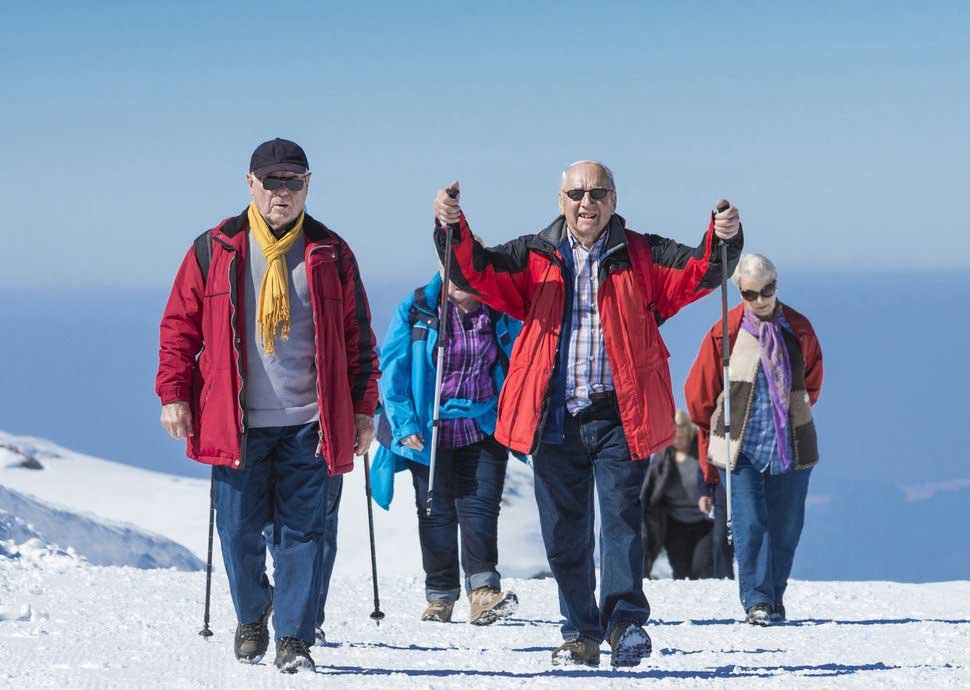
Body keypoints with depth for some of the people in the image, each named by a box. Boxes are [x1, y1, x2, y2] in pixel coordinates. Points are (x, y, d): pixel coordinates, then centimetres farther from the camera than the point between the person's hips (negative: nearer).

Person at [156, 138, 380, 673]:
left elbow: (357, 335, 10)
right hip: (235, 424, 0)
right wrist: (174, 393, 0)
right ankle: (251, 618, 29)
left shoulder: (330, 255, 6)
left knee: (302, 532, -2)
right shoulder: (214, 250, 4)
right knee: (240, 531, 5)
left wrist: (363, 408, 6)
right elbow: (180, 325, 7)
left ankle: (294, 638, 4)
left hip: (308, 424, 0)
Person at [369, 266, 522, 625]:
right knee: (436, 513, 5)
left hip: (483, 429, 1)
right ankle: (440, 596, 14)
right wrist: (404, 424, -10)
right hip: (429, 430, 0)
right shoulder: (415, 312, -4)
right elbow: (391, 369, -3)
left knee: (480, 506, -12)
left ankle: (483, 591, -19)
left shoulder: (499, 315, 3)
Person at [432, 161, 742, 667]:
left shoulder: (642, 257, 7)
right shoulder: (534, 257, 10)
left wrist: (723, 241, -27)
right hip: (553, 417, 2)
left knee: (622, 515, -14)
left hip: (618, 414, -2)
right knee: (563, 531, 6)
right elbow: (475, 271, -2)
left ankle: (625, 618, -14)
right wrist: (452, 229, -22)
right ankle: (580, 633, 15)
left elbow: (700, 271, -5)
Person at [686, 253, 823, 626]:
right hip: (740, 448, -2)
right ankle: (756, 600, -4)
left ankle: (776, 596, 22)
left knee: (785, 526, 6)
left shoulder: (798, 330, 2)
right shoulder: (724, 334, -5)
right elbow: (700, 395, 6)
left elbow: (812, 383, 19)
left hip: (791, 445, 2)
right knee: (749, 525, -11)